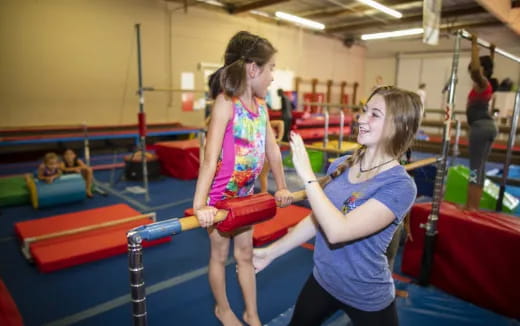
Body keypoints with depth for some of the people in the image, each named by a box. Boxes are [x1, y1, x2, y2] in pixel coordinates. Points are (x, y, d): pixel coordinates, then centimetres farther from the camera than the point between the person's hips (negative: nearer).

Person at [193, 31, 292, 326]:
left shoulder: (261, 105, 1)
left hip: (245, 193, 7)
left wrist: (282, 187, 10)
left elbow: (272, 150, 7)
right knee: (220, 255, 14)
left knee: (246, 253, 19)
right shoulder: (226, 102, -22)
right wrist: (200, 204, -35)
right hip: (221, 194, -7)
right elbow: (210, 156, -30)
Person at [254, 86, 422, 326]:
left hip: (367, 298, -5)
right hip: (322, 280, 6)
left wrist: (307, 175, -33)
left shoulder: (400, 186, -24)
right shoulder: (340, 165, -6)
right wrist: (272, 251, 6)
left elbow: (338, 230, -34)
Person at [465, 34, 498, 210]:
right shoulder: (487, 84, 15)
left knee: (475, 168, -10)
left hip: (480, 127, -9)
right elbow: (487, 66, 35)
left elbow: (475, 68, -27)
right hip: (487, 126, 9)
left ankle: (471, 207, -8)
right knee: (479, 168, 9)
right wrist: (492, 53, 41)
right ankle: (473, 207, 15)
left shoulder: (482, 83, -8)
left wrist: (474, 46, -19)